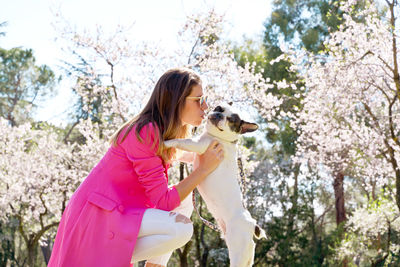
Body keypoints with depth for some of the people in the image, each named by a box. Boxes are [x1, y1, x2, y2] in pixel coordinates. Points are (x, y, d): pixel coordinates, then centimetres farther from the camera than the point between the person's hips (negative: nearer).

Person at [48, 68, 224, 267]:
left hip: (118, 211, 10)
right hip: (98, 215, -10)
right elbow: (163, 201, -20)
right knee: (181, 228, -23)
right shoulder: (145, 133, -20)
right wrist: (203, 169, -16)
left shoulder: (163, 132, 9)